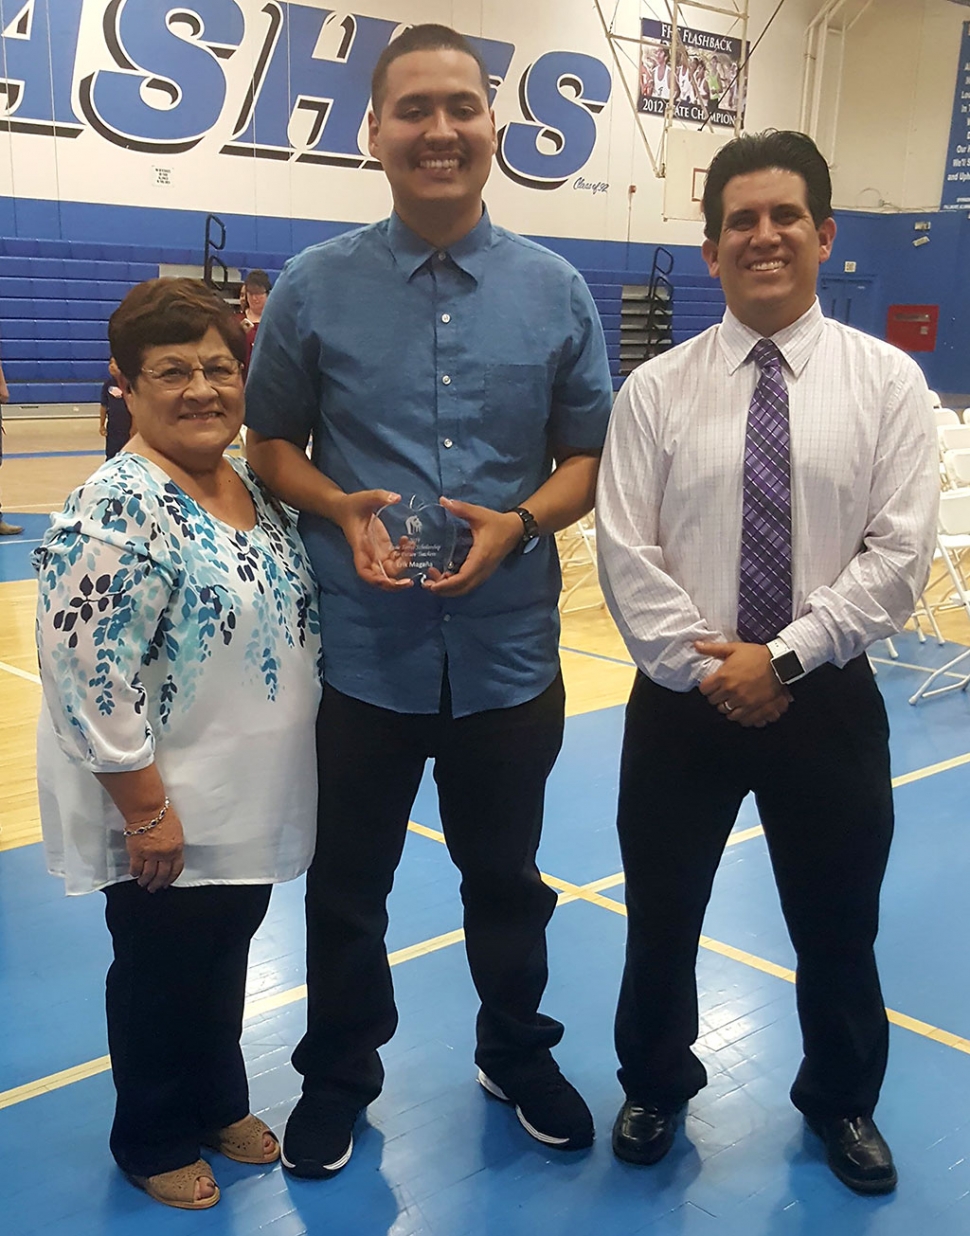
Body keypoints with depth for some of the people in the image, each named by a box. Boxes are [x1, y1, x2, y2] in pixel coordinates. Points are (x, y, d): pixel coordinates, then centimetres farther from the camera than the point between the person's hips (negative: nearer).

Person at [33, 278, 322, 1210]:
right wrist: (146, 809, -21)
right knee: (162, 974, 12)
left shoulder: (253, 488, 4)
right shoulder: (117, 509, -23)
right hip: (167, 817, -7)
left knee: (227, 957, 23)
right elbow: (87, 674, -25)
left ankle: (220, 1101, 45)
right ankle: (154, 1142, 35)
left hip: (251, 807, 8)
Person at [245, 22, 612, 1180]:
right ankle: (338, 1075, 39)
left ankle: (517, 1053, 44)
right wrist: (342, 510, -16)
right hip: (360, 649, 0)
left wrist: (521, 522, -16)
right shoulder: (314, 286, -3)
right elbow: (270, 445, 3)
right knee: (347, 883, 15)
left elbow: (590, 456, 3)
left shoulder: (555, 291, -1)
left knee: (506, 876, 19)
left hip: (508, 648, 1)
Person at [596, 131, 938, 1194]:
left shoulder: (887, 381, -3)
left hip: (828, 700, 0)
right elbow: (626, 555, -6)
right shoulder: (657, 389, -2)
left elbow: (899, 554, -10)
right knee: (660, 917, 15)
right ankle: (655, 1088, 42)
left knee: (836, 925, 17)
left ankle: (842, 1103, 45)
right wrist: (705, 669, -14)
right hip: (681, 699, 1)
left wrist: (783, 659, -16)